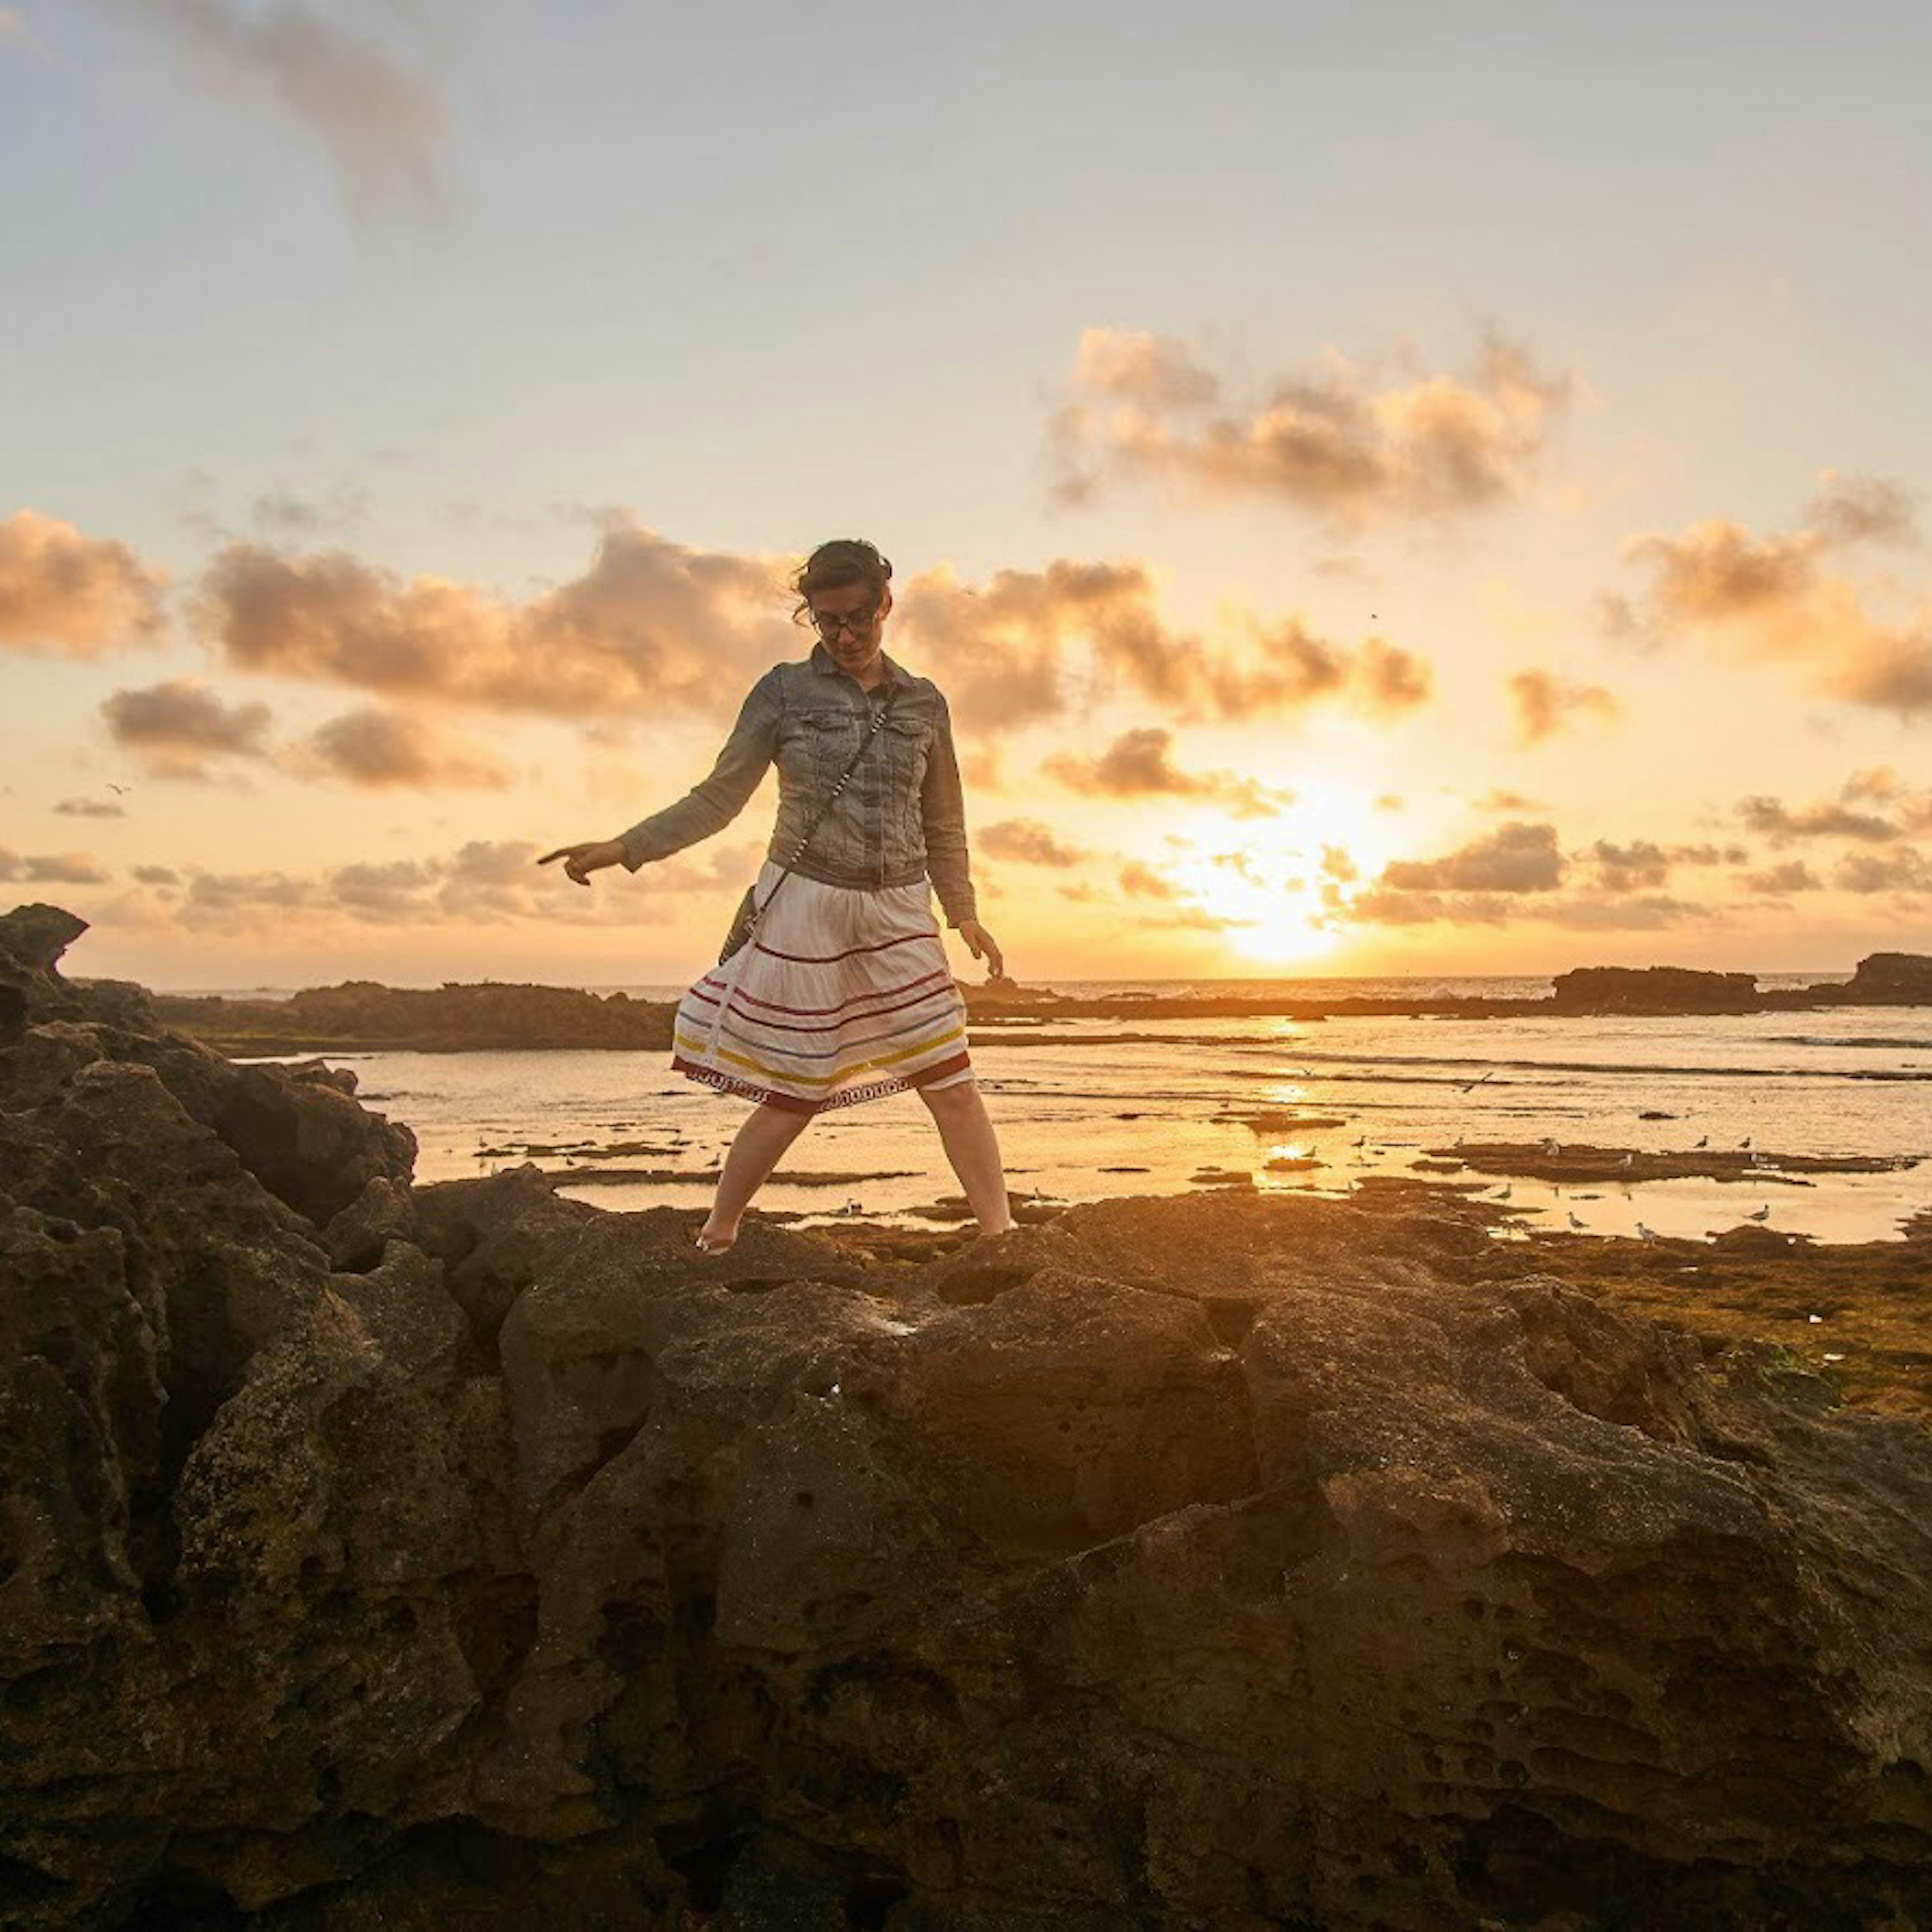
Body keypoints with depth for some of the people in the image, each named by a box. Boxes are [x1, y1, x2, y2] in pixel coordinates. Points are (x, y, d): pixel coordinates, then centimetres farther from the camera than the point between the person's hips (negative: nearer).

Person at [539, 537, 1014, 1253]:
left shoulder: (924, 703, 8)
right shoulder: (785, 691, 0)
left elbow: (943, 827, 14)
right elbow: (719, 797, -2)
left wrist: (964, 913, 6)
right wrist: (623, 848, -11)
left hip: (898, 913, 3)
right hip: (805, 906, -3)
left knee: (953, 1084, -3)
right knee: (793, 1097, 1)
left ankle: (1002, 1241, 7)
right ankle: (714, 1238, 20)